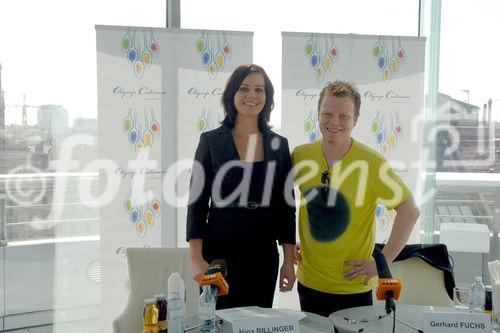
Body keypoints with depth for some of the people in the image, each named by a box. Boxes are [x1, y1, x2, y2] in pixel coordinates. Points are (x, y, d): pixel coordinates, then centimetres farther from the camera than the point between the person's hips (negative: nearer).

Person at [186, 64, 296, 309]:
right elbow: (196, 202, -4)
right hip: (219, 254, -2)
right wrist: (196, 259, -11)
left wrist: (289, 261, 4)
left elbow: (286, 206, 7)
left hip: (264, 256, 2)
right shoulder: (211, 141, -2)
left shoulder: (279, 145, 5)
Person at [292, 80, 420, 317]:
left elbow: (410, 212, -12)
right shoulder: (300, 157, -5)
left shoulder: (372, 163, -16)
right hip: (308, 282, 3)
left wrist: (382, 262, -13)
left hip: (354, 287, -3)